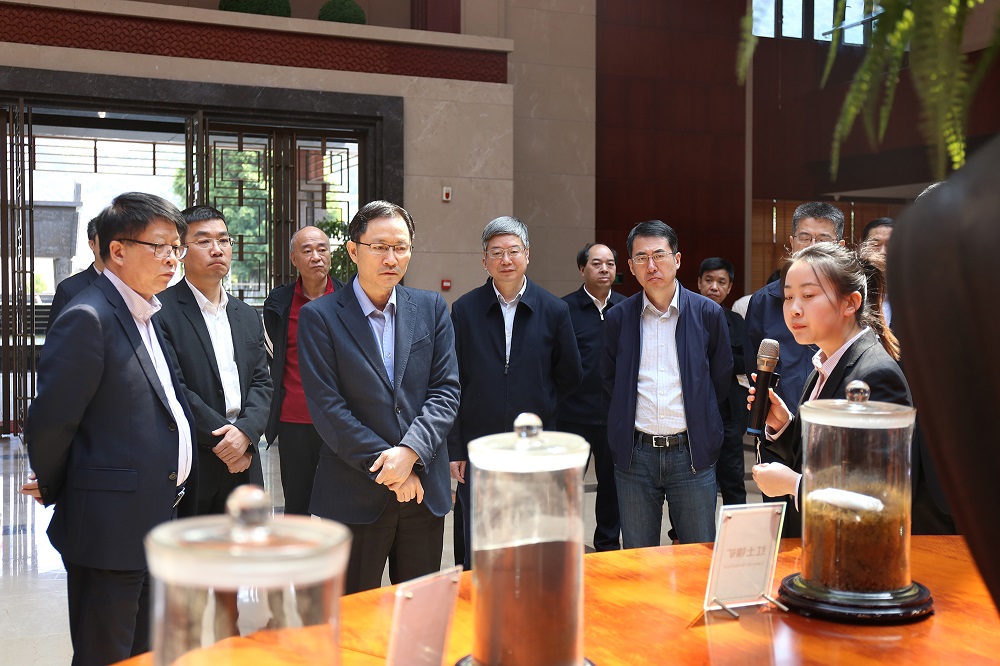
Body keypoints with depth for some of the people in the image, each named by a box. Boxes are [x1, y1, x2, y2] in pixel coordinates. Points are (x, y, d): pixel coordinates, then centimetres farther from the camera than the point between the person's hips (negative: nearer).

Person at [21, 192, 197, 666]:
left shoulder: (145, 316, 13)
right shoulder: (88, 319, -17)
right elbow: (49, 422, -16)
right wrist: (52, 491, -3)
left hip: (157, 523, 9)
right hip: (111, 528, -9)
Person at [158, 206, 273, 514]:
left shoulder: (247, 316, 15)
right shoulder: (162, 311, -6)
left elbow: (261, 382, 9)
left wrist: (246, 431, -10)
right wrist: (222, 437, -13)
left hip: (242, 465, 6)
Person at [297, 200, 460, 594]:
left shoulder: (432, 308, 7)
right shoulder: (319, 317, -3)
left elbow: (446, 391, 1)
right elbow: (326, 406, -9)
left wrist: (410, 452, -15)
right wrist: (385, 465, -12)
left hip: (425, 491, 3)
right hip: (354, 495, -3)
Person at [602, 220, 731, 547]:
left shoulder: (708, 313, 0)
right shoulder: (618, 318, 3)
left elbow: (722, 379, 9)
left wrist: (703, 428, 11)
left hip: (691, 454, -1)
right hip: (634, 455, 1)